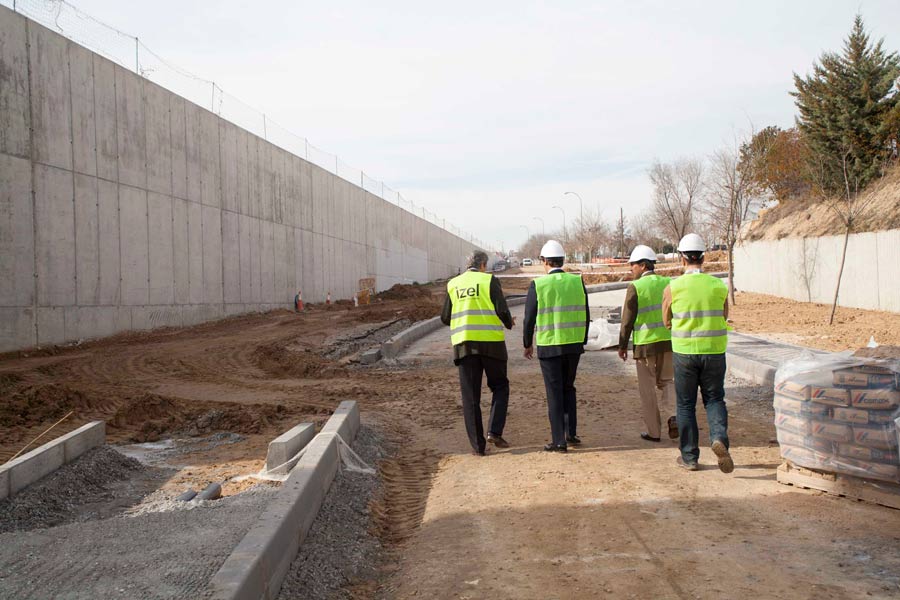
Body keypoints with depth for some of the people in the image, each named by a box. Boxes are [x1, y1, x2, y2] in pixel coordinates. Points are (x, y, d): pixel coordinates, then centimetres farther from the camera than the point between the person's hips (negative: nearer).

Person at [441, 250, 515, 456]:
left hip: (463, 344, 3)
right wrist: (509, 323, 12)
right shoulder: (490, 280, -1)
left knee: (470, 396, 6)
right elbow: (502, 311, -10)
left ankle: (477, 444, 6)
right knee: (500, 386, 15)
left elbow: (445, 318, 11)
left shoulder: (453, 284, 10)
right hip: (490, 343, -3)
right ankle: (494, 431, 0)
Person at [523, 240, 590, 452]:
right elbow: (585, 315, 4)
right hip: (573, 346, 3)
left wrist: (528, 344, 9)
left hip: (549, 347, -3)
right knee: (568, 388, 19)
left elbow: (530, 318, -5)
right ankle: (571, 434, 18)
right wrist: (582, 341, 15)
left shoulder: (538, 285, -9)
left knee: (554, 393, 4)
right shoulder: (577, 282, 0)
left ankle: (559, 441, 5)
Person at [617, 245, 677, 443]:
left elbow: (627, 320, -8)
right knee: (666, 381, 20)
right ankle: (675, 415, -3)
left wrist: (622, 346, 2)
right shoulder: (669, 284, 5)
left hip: (645, 345, -4)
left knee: (647, 389, 8)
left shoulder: (635, 288, -9)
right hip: (669, 342, 4)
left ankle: (653, 431, 12)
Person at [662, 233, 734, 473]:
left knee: (685, 404, 10)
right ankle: (719, 438, -11)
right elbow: (723, 318, 12)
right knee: (714, 399, 14)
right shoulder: (719, 286, -2)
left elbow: (667, 322, 5)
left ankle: (689, 457, 14)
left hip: (684, 352, -1)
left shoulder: (672, 288, -8)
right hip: (714, 352, 1)